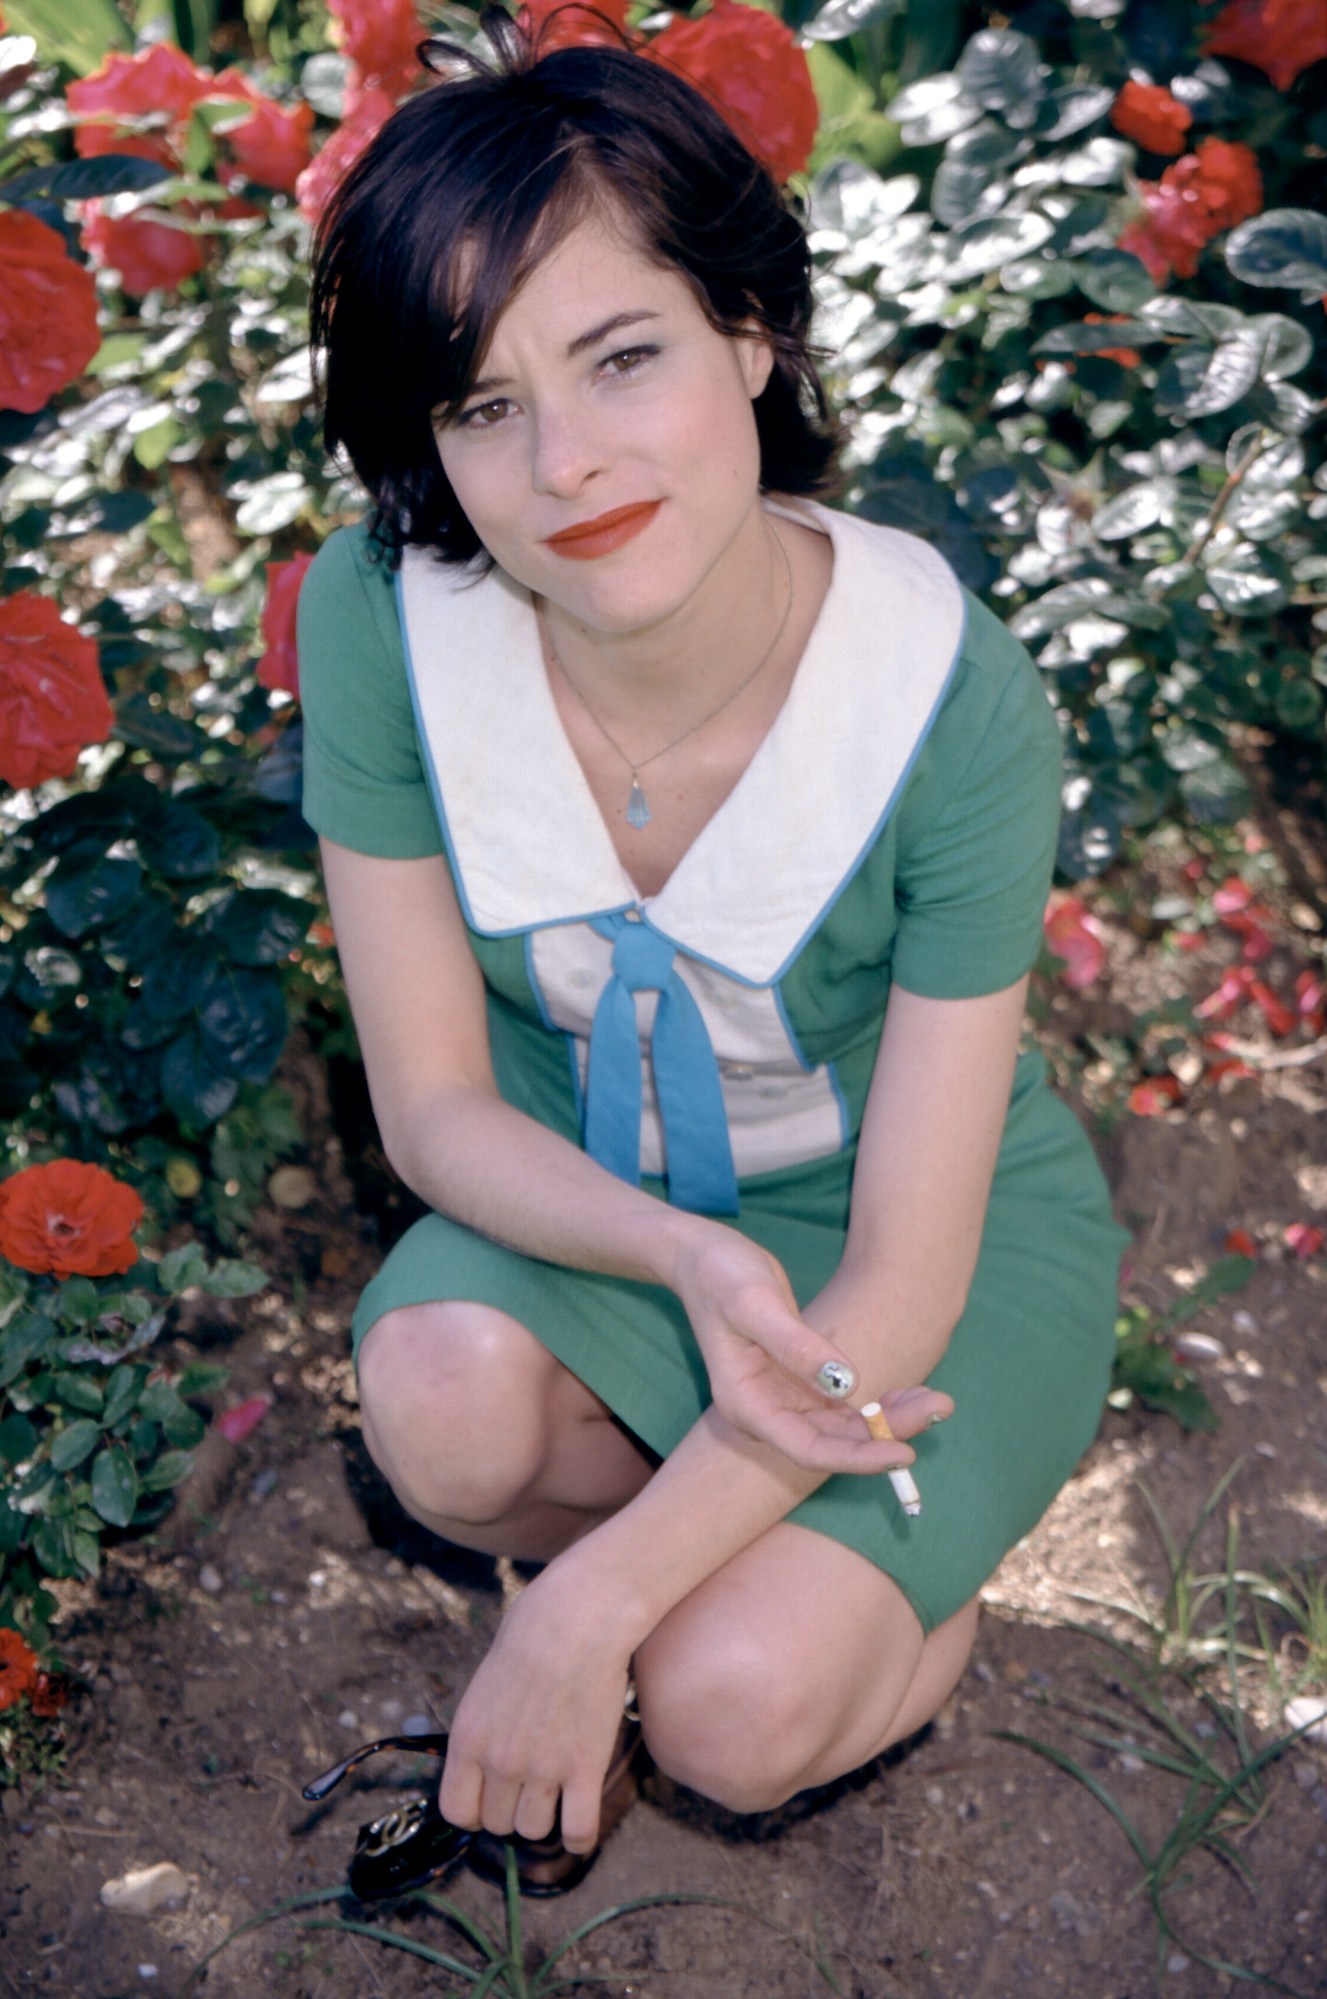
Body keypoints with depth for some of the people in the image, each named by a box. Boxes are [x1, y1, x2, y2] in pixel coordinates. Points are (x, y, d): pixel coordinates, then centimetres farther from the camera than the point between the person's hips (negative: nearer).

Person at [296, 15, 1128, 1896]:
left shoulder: (952, 701, -31)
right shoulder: (382, 615, -24)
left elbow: (902, 1282, -25)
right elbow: (435, 1101, -14)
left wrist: (581, 1611, -27)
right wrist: (685, 1254, -35)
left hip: (918, 1218, -2)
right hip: (590, 1177, 3)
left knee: (730, 1712, -22)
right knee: (443, 1392, -30)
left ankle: (908, 1594, 14)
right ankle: (743, 1546, 3)